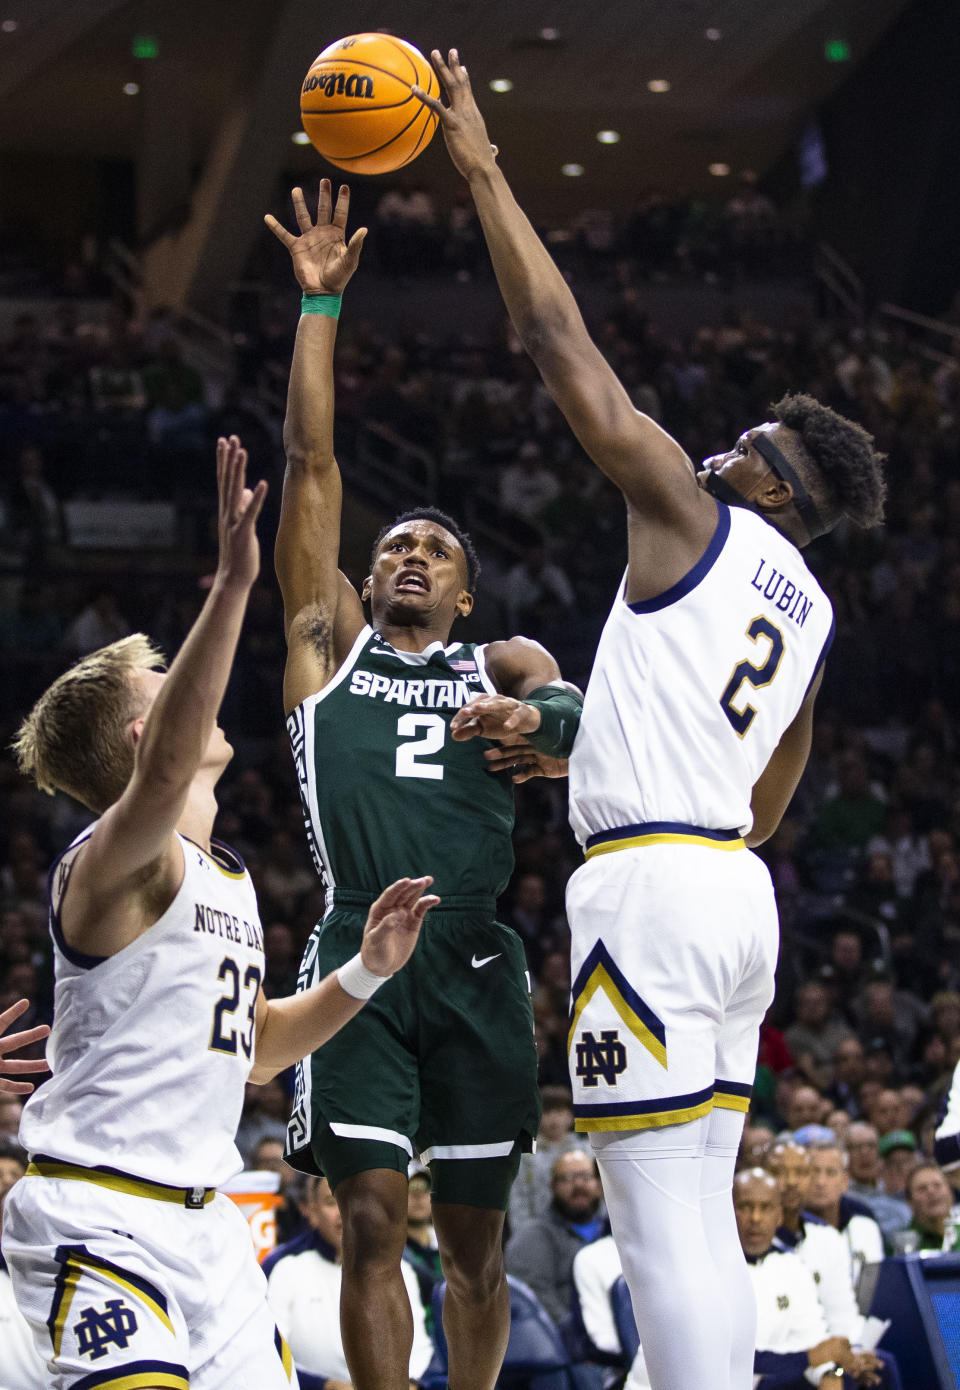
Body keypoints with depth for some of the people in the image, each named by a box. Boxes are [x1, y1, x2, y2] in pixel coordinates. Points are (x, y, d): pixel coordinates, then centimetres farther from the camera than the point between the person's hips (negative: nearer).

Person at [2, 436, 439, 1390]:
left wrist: (363, 973, 12)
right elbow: (165, 770, -35)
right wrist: (232, 581, -44)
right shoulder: (113, 861, -12)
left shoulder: (227, 879, 18)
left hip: (198, 1216, 9)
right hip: (96, 1216, -9)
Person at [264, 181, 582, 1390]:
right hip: (360, 947, -1)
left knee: (473, 1232, 6)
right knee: (373, 1220, -9)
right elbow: (311, 462, 10)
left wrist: (537, 717, -28)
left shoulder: (503, 664, 18)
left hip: (474, 957, 1)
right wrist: (318, 304, 6)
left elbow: (569, 703, -4)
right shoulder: (328, 643, 16)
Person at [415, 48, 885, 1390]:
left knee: (664, 1221, -12)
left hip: (652, 883, -9)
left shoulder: (692, 517, -2)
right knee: (701, 1217, 12)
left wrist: (484, 172, 2)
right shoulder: (812, 612, 20)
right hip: (738, 890, 9)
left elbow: (564, 347, -3)